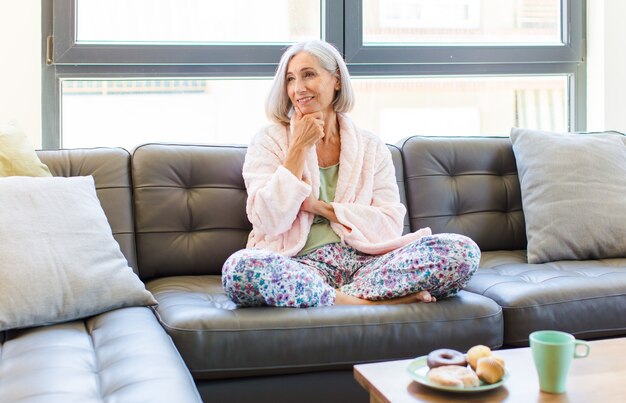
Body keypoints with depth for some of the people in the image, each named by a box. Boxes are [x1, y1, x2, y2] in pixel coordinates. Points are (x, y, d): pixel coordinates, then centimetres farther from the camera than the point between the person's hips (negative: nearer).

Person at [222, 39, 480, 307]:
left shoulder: (371, 147, 13)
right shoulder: (269, 142, 7)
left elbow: (392, 225, 3)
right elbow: (270, 222, -7)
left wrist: (320, 207, -5)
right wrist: (299, 148, -6)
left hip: (364, 261, 2)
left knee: (463, 251, -19)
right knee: (239, 268, -37)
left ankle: (342, 297, -22)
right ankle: (366, 302, -24)